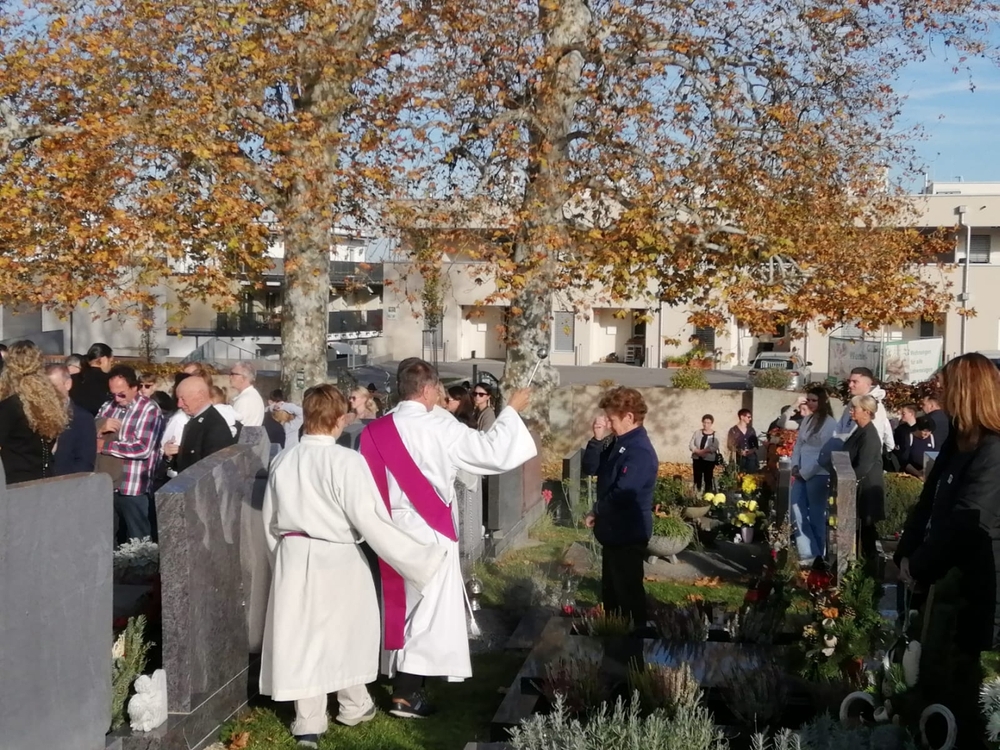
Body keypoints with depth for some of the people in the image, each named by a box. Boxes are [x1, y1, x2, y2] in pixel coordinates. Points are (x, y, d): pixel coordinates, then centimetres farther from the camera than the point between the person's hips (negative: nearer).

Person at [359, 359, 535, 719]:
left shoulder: (376, 431, -1)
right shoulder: (441, 428, -15)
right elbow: (493, 452, -12)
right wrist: (511, 410, 0)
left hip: (392, 531, 6)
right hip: (430, 531, -5)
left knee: (401, 605, 16)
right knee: (427, 607, 2)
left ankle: (403, 683, 25)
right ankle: (406, 693, 1)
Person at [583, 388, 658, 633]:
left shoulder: (640, 451, -22)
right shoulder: (618, 443, 8)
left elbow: (621, 494, -27)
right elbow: (590, 469, 8)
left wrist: (595, 512, -11)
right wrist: (597, 440, -7)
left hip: (628, 535, -10)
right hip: (613, 532, 10)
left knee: (628, 591, 1)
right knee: (611, 590, 19)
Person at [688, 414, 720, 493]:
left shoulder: (715, 435, 0)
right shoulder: (697, 433, 9)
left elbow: (714, 447, -14)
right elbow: (691, 445, 2)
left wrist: (703, 451, -22)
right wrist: (698, 451, -15)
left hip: (709, 460, -3)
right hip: (697, 459, 3)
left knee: (708, 479, -1)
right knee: (697, 479, 5)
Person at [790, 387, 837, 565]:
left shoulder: (830, 423, -10)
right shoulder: (807, 420, 11)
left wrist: (805, 472, -11)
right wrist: (795, 466, 0)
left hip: (818, 475, -7)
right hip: (801, 474, 7)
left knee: (816, 516, 2)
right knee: (797, 513, 2)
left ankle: (818, 556, 12)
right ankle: (808, 552, 5)